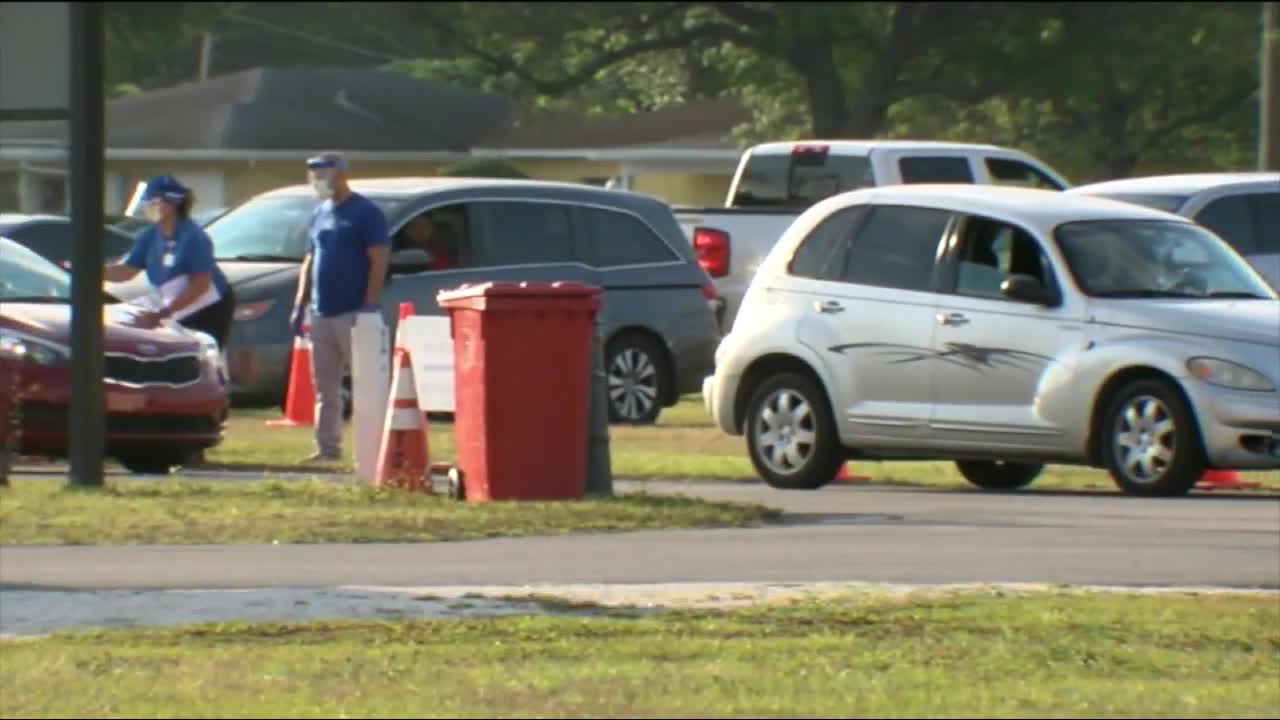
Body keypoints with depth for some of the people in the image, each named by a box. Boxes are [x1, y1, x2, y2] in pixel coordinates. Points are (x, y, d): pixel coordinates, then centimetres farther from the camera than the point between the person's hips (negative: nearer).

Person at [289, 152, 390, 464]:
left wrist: (370, 305, -18)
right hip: (321, 313, 8)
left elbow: (379, 261, -11)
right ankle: (327, 447, 14)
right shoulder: (320, 214, 16)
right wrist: (300, 304, 15)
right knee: (324, 385, 9)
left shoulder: (365, 213, -7)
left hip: (353, 313, -8)